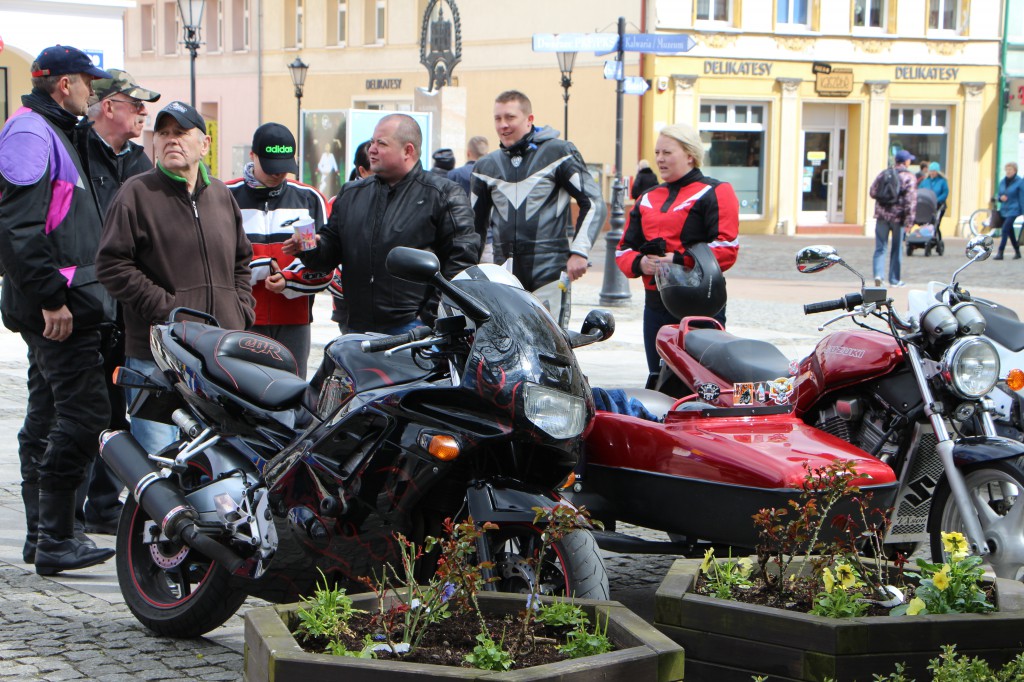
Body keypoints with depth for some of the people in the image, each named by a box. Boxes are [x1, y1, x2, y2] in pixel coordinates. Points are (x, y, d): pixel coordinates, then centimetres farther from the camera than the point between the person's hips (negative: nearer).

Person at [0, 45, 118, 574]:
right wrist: (51, 296, -24)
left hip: (62, 304, 11)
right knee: (82, 411, -12)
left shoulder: (54, 133, 22)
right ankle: (55, 539, -10)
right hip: (59, 303, -11)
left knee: (48, 415, 13)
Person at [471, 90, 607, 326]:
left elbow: (593, 203, 1)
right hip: (503, 274, 4)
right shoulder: (486, 166, 17)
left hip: (550, 271, -4)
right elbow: (477, 222, 27)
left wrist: (579, 252, -9)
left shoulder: (558, 153, 3)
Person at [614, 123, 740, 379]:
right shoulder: (647, 199, 21)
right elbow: (624, 249, 17)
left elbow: (727, 248, -11)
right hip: (656, 306, 7)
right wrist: (640, 263, -6)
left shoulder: (715, 193, 0)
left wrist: (679, 262, -19)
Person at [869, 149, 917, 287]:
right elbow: (911, 200, -12)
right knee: (896, 249, 8)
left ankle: (878, 274, -13)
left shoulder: (883, 174, 6)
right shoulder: (909, 177, -5)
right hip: (898, 216, -2)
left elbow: (872, 192, 9)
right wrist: (909, 221, -12)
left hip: (882, 215, 3)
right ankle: (894, 280, 14)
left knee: (880, 247, 5)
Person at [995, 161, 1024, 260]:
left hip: (1014, 210, -7)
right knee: (1010, 231, 13)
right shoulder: (1002, 182, 9)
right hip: (1004, 210, 7)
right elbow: (998, 194, 18)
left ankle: (1000, 253, -18)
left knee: (1005, 229, -16)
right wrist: (1001, 197, -6)